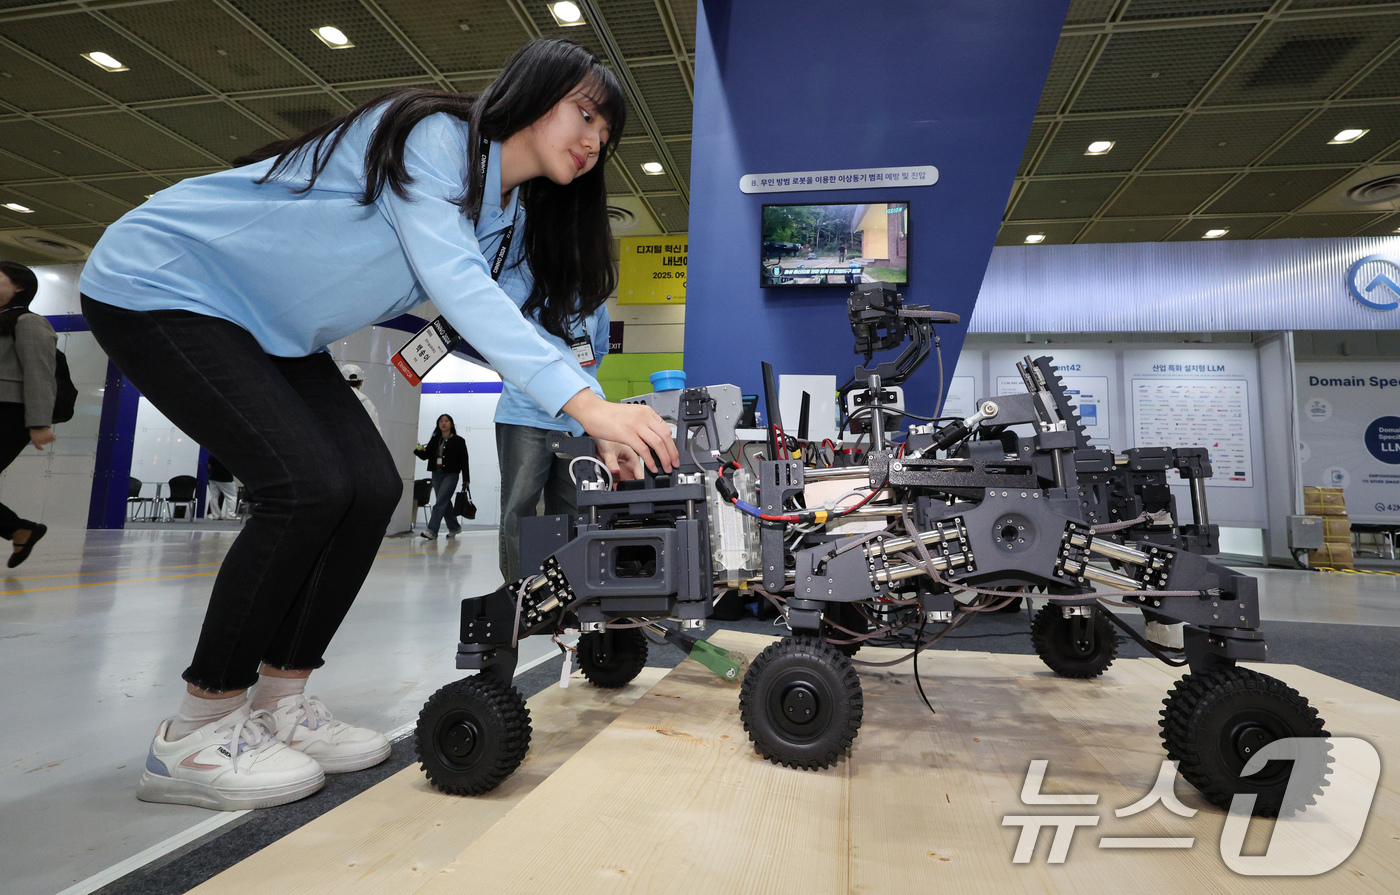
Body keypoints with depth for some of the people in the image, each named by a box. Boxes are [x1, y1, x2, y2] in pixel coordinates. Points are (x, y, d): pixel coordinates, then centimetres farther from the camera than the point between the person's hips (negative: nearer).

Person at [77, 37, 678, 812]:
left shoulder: (512, 224, 3)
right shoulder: (432, 133, -23)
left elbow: (517, 332, -3)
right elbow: (453, 283, -37)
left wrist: (603, 427, -18)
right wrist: (583, 402, -46)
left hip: (273, 332, 8)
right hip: (161, 283, -8)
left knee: (372, 488, -9)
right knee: (309, 485, -23)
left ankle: (278, 704, 5)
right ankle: (195, 734, -6)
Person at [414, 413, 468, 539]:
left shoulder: (458, 441, -1)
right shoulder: (434, 440, 12)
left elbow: (464, 461, -3)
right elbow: (425, 455, 9)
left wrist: (466, 479, -6)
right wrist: (419, 450, -14)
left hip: (451, 474, -6)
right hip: (436, 473, 6)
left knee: (440, 501, -14)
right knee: (445, 502, 12)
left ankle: (431, 531, -18)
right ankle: (454, 527, 27)